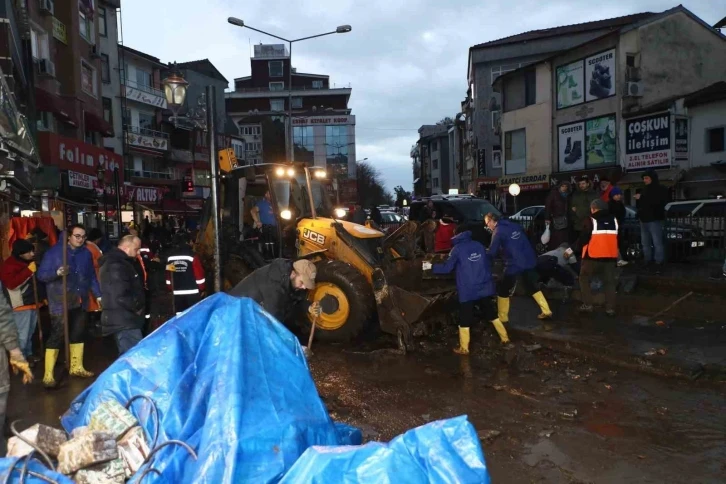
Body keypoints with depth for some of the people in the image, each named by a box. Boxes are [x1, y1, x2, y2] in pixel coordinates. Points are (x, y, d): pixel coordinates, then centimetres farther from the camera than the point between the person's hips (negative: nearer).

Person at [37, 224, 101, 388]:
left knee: (78, 334, 14)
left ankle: (76, 367, 29)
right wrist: (57, 272, -28)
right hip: (60, 303, -5)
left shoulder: (86, 253, 6)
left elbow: (92, 276, 14)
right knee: (57, 336, -8)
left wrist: (98, 295, 11)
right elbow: (41, 274, -9)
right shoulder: (54, 252, -7)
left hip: (80, 301, 5)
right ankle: (48, 375, -3)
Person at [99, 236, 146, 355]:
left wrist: (137, 307, 12)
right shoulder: (117, 265, -17)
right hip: (124, 321, -11)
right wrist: (137, 307, -11)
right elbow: (121, 296, -26)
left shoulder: (120, 262, 18)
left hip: (124, 319, 11)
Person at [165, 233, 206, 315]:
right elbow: (199, 275, -8)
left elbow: (168, 276, 9)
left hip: (177, 293, 5)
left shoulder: (170, 256, 4)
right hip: (192, 292, -4)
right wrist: (202, 288, 7)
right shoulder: (191, 256, -11)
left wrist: (171, 288, 23)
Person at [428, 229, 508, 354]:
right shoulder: (479, 245, 6)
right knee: (491, 313, 20)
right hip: (485, 287, 5)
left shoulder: (457, 249, -7)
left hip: (467, 291, -5)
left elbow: (447, 268, -8)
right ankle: (504, 337, 27)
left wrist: (431, 266, 4)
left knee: (464, 320, 4)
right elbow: (488, 264, 14)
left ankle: (464, 348, 9)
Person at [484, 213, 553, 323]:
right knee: (532, 287, 23)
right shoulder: (514, 225, 13)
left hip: (514, 264, -7)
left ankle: (502, 318, 11)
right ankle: (546, 312, 24)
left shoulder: (498, 231, -8)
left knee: (502, 290, 7)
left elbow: (492, 253, -11)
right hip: (529, 261, 7)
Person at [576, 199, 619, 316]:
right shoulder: (613, 220, 9)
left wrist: (578, 246, 6)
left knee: (584, 279, 12)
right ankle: (610, 308, 5)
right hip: (610, 256, 5)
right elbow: (618, 238, 16)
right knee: (609, 281, 12)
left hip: (593, 256, -5)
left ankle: (587, 305, 6)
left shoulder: (592, 220, -9)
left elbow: (584, 238, -11)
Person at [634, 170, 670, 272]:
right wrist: (638, 200, 5)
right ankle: (647, 261, 19)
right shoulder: (644, 190, 19)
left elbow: (656, 202, -20)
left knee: (657, 242, -10)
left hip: (655, 219, -8)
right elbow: (639, 205, 25)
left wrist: (641, 198, -16)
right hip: (644, 220, 8)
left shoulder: (661, 189, -4)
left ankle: (659, 263, -9)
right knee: (645, 243, 11)